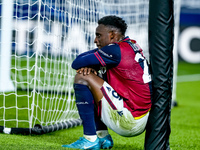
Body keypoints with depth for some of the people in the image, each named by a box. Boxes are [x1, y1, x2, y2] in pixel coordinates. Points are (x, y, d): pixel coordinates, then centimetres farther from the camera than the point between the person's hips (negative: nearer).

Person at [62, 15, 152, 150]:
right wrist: (91, 67, -2)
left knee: (82, 78, -10)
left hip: (129, 122, -10)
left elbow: (76, 64, -10)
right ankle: (102, 137, 17)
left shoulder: (116, 51, -16)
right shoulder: (131, 46, 14)